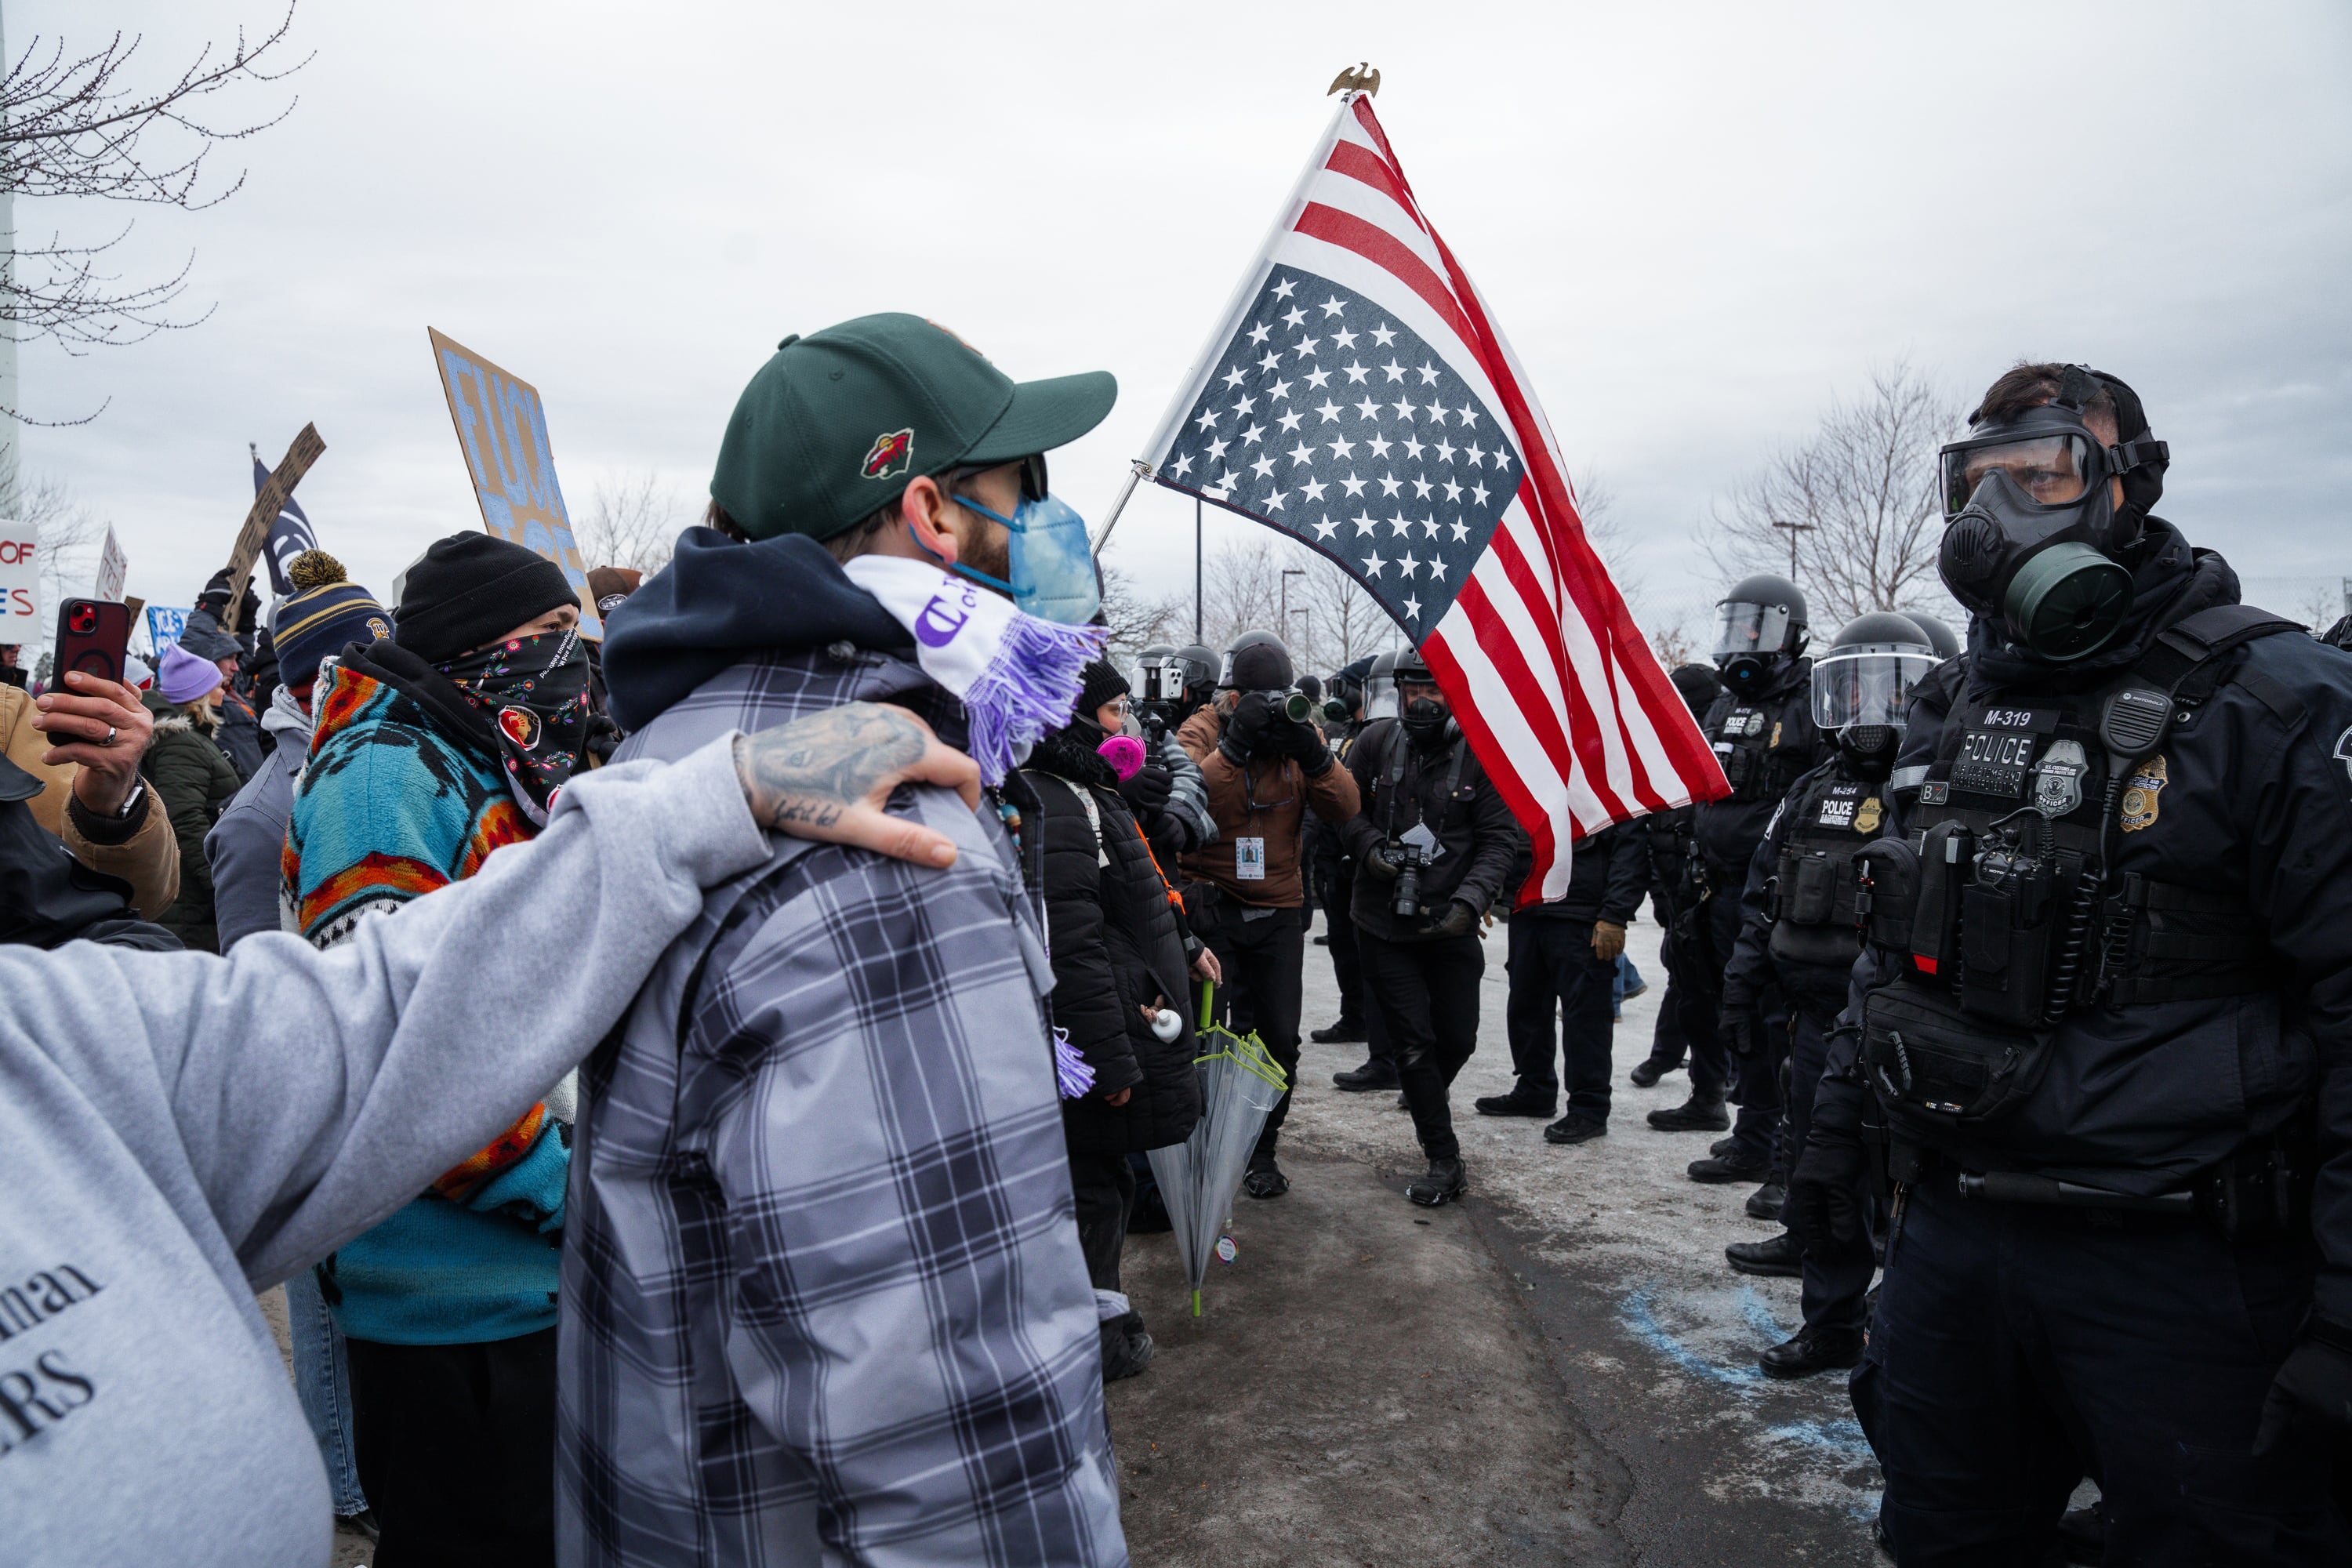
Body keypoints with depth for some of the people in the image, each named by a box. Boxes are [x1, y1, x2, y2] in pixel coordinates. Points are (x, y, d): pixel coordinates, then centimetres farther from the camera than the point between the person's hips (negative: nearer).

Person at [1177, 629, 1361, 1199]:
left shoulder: (1299, 731, 4)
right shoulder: (1202, 731, -6)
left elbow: (1344, 808, -8)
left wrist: (1312, 753, -22)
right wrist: (1234, 745, -30)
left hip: (1277, 911, 3)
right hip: (1210, 904, -3)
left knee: (1278, 1038, 6)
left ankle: (1260, 1148, 25)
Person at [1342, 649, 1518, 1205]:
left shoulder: (1480, 753, -10)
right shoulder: (1377, 740, -4)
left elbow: (1500, 839, -9)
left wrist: (1469, 902, -22)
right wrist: (1369, 846, -9)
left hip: (1451, 925, 0)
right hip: (1384, 924, 1)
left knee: (1458, 1038, 12)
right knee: (1413, 1043, 2)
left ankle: (1426, 1100, 46)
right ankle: (1444, 1160, 15)